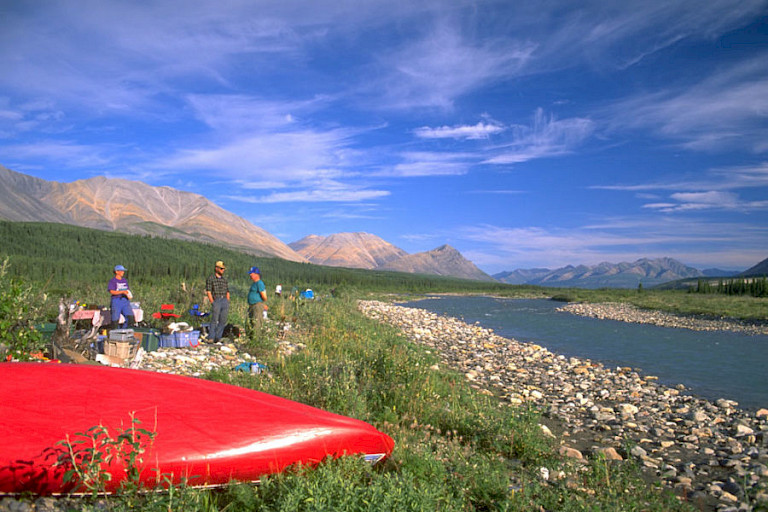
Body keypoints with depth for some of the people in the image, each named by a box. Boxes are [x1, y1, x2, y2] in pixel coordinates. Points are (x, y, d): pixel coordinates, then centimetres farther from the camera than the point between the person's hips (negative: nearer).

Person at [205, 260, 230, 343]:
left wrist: (227, 302, 8)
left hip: (225, 301, 5)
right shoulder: (210, 278, 0)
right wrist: (213, 303, -11)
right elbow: (208, 292, -5)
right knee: (214, 320, -9)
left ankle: (218, 337, 9)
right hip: (216, 301, -5)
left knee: (223, 321, 2)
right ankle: (211, 338, -3)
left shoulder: (224, 279, 16)